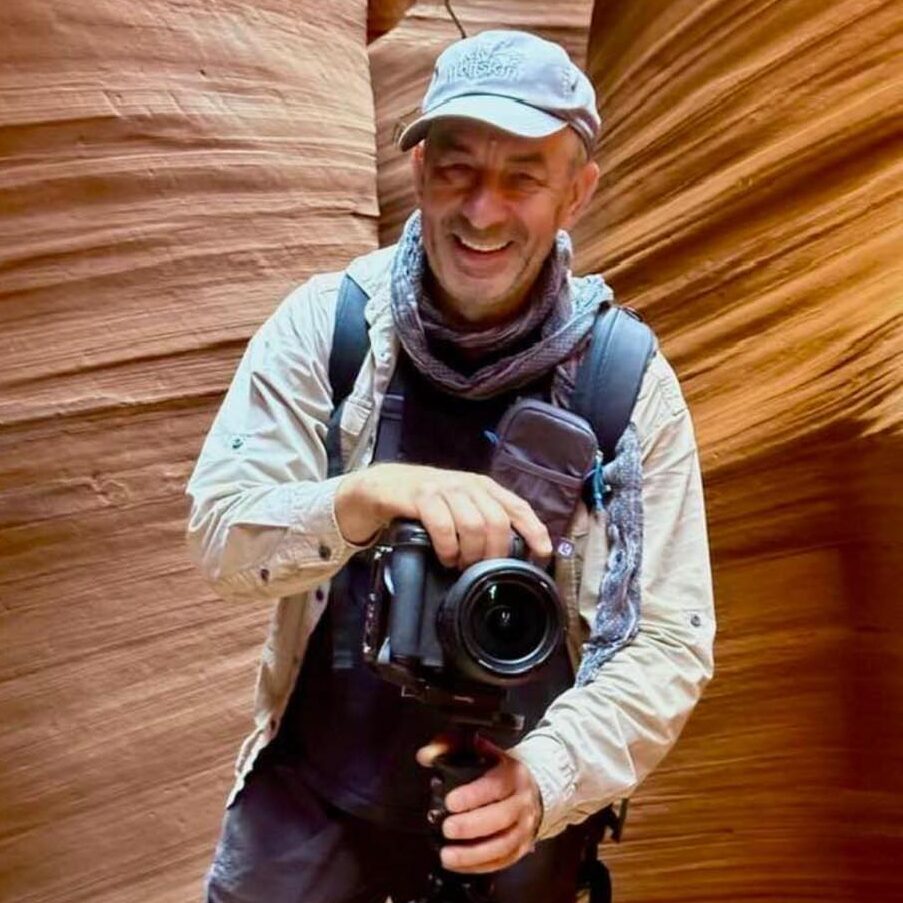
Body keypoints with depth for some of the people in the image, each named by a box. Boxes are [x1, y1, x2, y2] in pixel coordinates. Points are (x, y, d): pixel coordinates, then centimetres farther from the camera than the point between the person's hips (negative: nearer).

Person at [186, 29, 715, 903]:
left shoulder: (633, 383, -12)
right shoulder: (327, 322, -10)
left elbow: (669, 642, -12)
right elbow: (218, 534, -14)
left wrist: (549, 775, -29)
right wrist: (364, 496, -34)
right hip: (311, 791, 0)